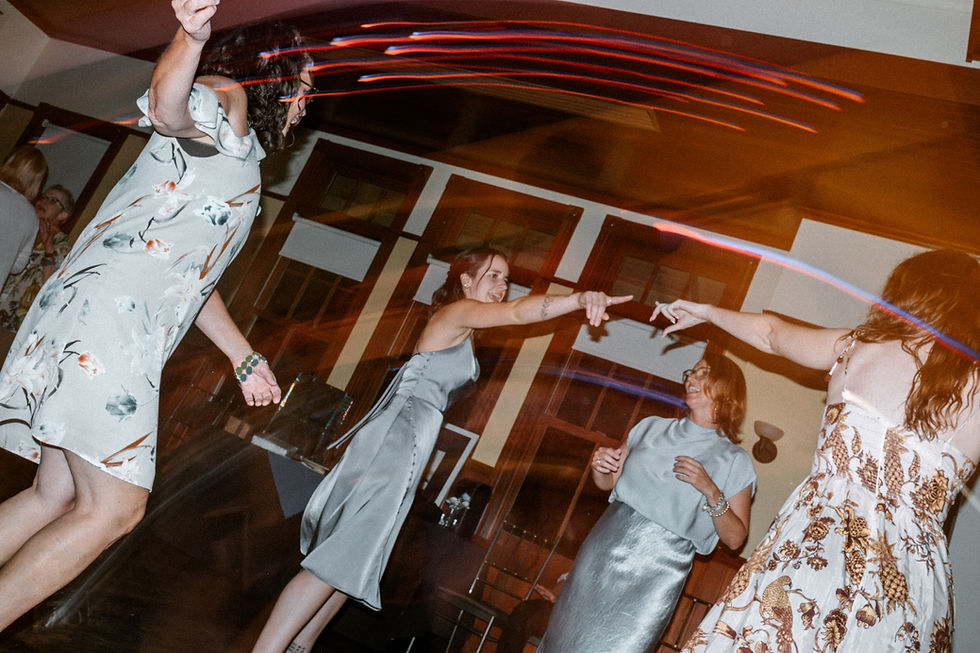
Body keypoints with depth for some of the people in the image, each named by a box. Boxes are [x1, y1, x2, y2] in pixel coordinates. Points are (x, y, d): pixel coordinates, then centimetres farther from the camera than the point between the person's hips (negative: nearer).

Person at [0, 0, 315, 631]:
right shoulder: (230, 102, 3)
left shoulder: (239, 164, 31)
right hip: (108, 314, -10)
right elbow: (169, 108, -24)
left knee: (56, 495, 12)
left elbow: (193, 275, 33)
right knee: (114, 508, -11)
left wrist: (245, 358, 33)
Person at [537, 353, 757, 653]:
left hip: (658, 570, -3)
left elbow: (735, 538, -4)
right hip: (605, 544, 4)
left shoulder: (735, 461, 1)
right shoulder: (652, 427, 12)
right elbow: (608, 482, 18)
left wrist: (710, 491, -17)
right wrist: (599, 464, -4)